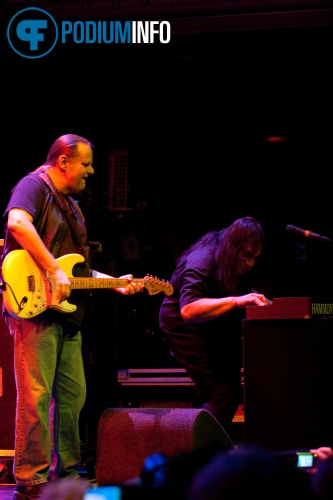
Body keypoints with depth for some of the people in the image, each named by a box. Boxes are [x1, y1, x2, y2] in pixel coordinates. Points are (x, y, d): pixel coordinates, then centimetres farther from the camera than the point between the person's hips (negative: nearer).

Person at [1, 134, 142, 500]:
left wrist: (114, 283, 18)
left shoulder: (70, 205, 24)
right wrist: (54, 271, -27)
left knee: (73, 395, 11)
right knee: (36, 397, -10)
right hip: (34, 307, -9)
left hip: (66, 312, 9)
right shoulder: (34, 186, -4)